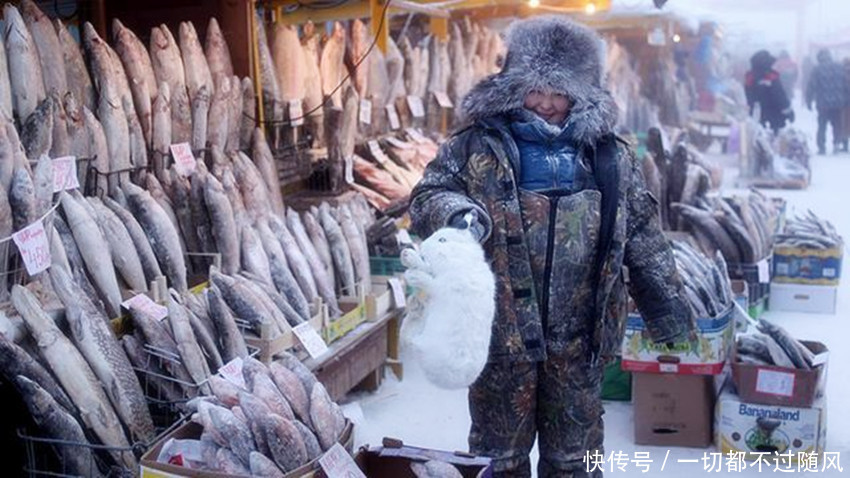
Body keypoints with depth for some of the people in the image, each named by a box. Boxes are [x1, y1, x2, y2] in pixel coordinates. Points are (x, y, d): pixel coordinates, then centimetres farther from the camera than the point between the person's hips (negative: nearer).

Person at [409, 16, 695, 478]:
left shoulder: (610, 156, 6)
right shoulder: (476, 146, -1)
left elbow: (646, 243, 10)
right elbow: (427, 197, -4)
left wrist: (671, 315, 11)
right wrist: (458, 213, -27)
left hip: (579, 337, 2)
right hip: (501, 331, -1)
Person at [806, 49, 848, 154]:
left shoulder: (817, 70, -7)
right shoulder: (840, 68, 3)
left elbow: (811, 86, -7)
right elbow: (846, 85, 9)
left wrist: (809, 101, 3)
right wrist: (845, 100, 17)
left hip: (823, 103, -2)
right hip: (838, 103, 2)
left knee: (822, 126, 6)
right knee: (837, 124, 14)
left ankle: (822, 148, 5)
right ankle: (837, 144, 5)